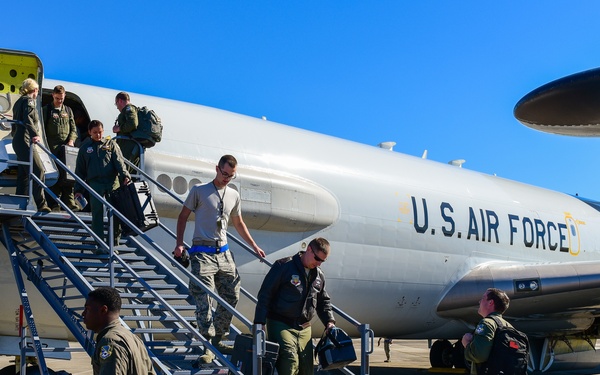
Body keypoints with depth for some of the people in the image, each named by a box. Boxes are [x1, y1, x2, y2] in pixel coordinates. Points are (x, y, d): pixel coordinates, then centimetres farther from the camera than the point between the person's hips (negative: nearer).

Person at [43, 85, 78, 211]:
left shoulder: (68, 110, 18)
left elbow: (73, 128, 18)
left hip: (66, 147, 3)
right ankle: (54, 203, -3)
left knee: (68, 174, -4)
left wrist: (71, 140, -1)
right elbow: (42, 129, 3)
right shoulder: (47, 110, 6)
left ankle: (69, 200, -2)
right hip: (52, 147, -3)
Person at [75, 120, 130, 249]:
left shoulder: (111, 144, 14)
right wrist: (78, 189, 10)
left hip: (112, 182, 0)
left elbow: (119, 161, 2)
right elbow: (80, 170, 18)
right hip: (95, 183, 0)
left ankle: (114, 242, 4)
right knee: (97, 213, -5)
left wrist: (125, 175, -17)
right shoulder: (85, 148, 16)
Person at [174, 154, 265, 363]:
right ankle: (207, 347, -6)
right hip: (203, 253, -6)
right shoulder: (199, 191, -1)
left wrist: (255, 247, 22)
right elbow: (183, 216, 3)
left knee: (231, 297, 8)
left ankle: (217, 340, 22)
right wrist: (179, 244, -9)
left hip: (223, 253, 6)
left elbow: (239, 224, 24)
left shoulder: (234, 196, 12)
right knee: (204, 301, -10)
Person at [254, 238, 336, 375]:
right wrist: (259, 323, -15)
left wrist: (329, 321, 7)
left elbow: (323, 302, 24)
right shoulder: (284, 266, -9)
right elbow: (265, 294, -10)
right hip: (280, 324, -6)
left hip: (304, 329, 6)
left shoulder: (319, 275, 11)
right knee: (289, 360, -24)